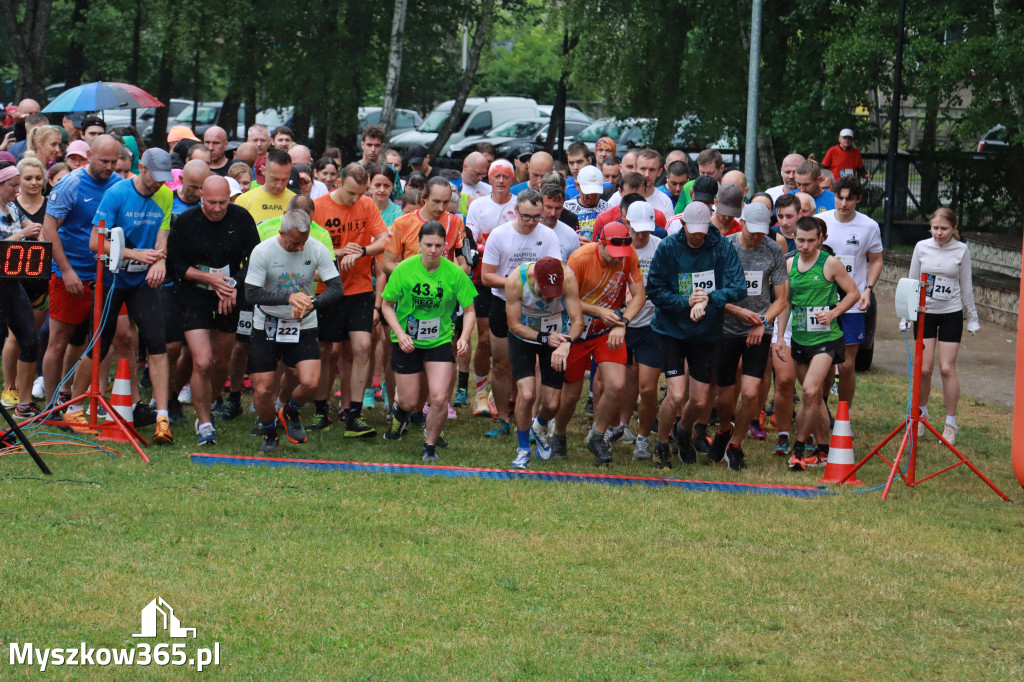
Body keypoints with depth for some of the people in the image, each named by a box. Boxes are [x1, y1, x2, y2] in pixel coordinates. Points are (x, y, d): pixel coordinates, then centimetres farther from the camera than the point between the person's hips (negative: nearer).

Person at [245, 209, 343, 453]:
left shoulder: (318, 250, -10)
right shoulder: (262, 252, -15)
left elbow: (337, 288, -10)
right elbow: (251, 294, -19)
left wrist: (311, 303, -29)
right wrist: (289, 298, -31)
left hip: (303, 327, 1)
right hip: (267, 326, -1)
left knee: (310, 382, -16)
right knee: (263, 390, -4)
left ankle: (290, 413, 19)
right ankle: (269, 435, 25)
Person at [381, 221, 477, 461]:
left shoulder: (454, 273, -11)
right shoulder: (404, 270, -12)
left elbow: (469, 309, -2)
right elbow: (387, 305, -2)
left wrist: (464, 337, -18)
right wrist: (400, 333, -16)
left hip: (439, 341, 0)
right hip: (407, 342, 0)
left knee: (439, 399, -12)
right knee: (410, 402, 3)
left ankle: (430, 445, 14)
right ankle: (399, 412, 44)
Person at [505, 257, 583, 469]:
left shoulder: (567, 278, -29)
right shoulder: (515, 280, -30)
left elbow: (577, 321, -24)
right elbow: (514, 325, -19)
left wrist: (566, 344, -43)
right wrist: (544, 339, -31)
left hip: (557, 337, 1)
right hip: (523, 338, -1)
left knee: (551, 405, -1)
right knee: (527, 394, -19)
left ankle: (539, 427, 37)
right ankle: (523, 449, 2)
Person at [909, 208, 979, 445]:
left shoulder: (961, 250, -2)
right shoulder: (922, 247, 0)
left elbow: (966, 286, 6)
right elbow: (912, 281, 8)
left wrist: (972, 317, 8)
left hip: (951, 314, -1)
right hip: (925, 312, 1)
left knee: (947, 368, -6)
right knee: (924, 369, -1)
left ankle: (951, 423, 4)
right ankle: (921, 413, 23)